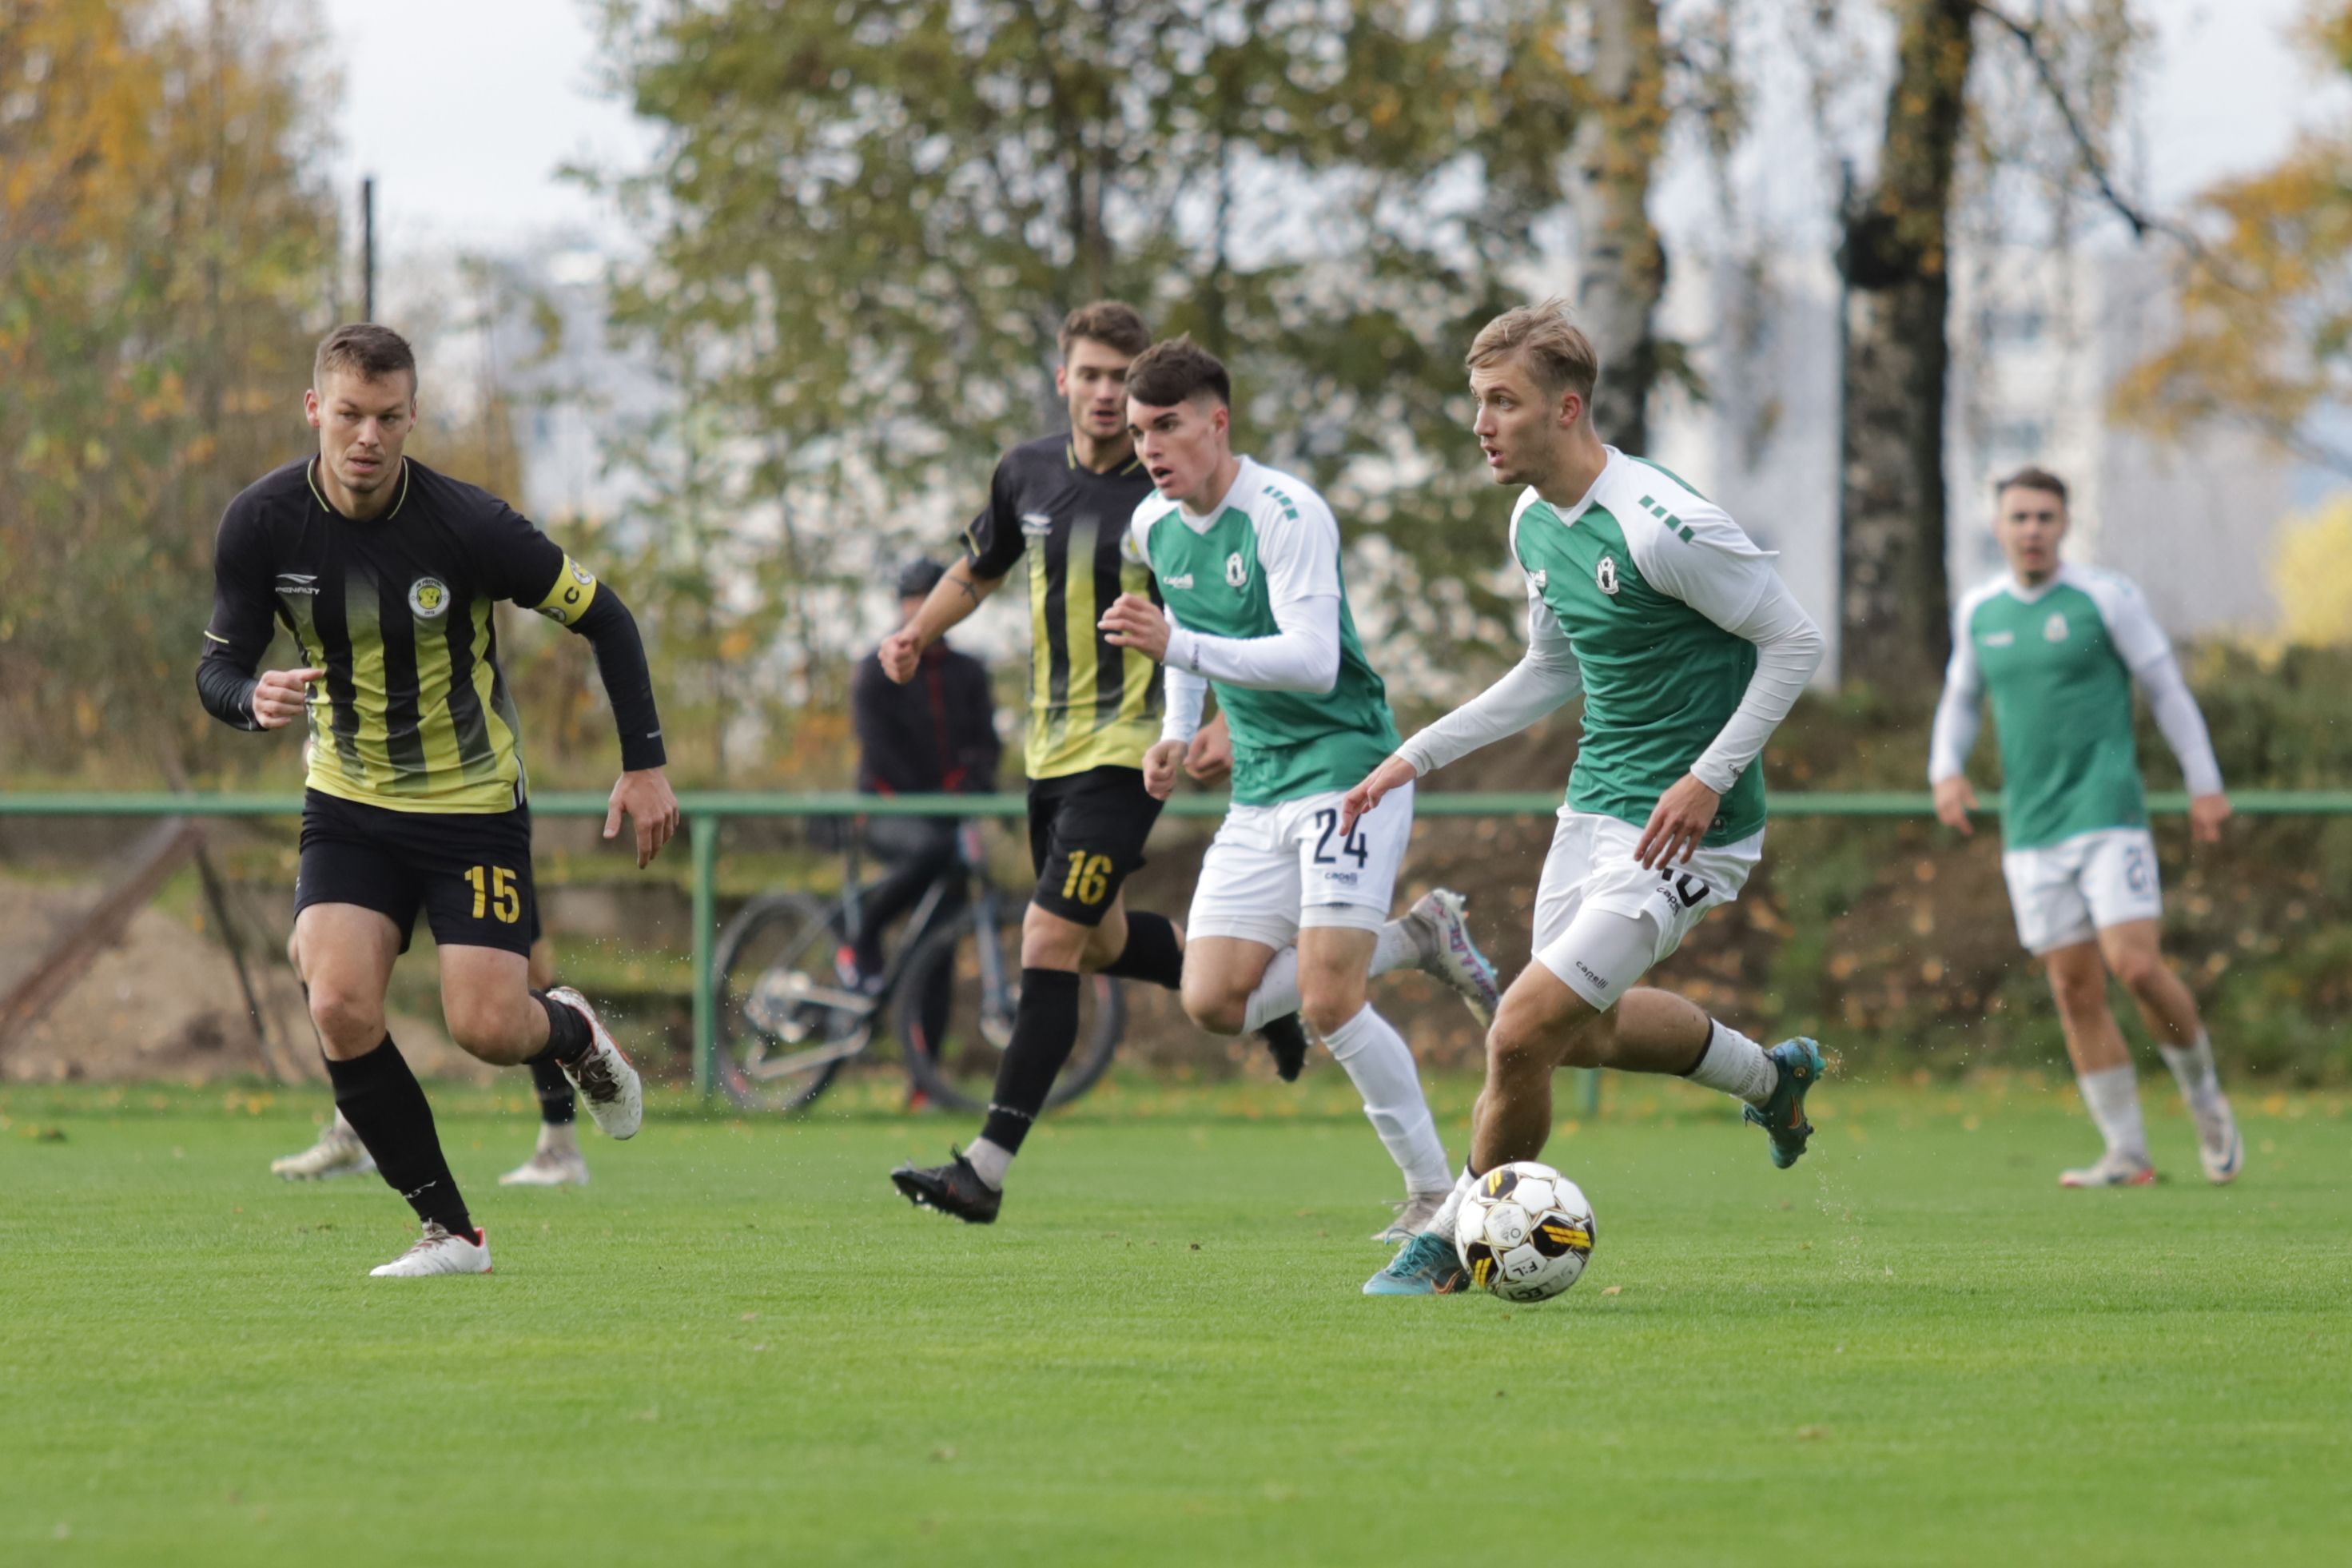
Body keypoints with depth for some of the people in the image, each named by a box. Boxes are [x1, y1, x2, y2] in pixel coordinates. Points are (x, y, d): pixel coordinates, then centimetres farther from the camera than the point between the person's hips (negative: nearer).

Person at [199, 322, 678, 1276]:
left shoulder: (468, 526, -21)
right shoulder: (262, 524, -13)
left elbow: (604, 619, -9)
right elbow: (218, 667, -5)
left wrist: (644, 765, -10)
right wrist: (255, 699, -29)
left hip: (473, 805, -2)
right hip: (348, 805, 2)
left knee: (487, 1027, -12)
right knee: (339, 1006, -19)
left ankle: (573, 1033, 28)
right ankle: (448, 1230, -4)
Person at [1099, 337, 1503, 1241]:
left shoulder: (1285, 514, -18)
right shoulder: (1155, 525, 7)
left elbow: (1314, 660, -28)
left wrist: (1178, 648, -36)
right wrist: (1177, 730, 17)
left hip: (1348, 767, -8)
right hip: (1259, 791, 8)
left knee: (1326, 1002, -17)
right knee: (1213, 1002, -3)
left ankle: (1436, 1191, -1)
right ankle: (1416, 940, 15)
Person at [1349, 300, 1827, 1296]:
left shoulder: (1659, 525, -24)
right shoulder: (1533, 523, 4)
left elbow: (1795, 642, -17)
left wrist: (1708, 778, -22)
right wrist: (1419, 757, 16)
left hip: (1683, 827, -9)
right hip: (1595, 804, 9)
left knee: (1525, 1029, -14)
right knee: (1585, 1027, 23)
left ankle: (1452, 1244, 6)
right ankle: (1770, 1076, 48)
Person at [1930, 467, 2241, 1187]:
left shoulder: (2106, 598, -3)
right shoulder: (1977, 612, 10)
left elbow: (2166, 688, 2)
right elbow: (1961, 698, 22)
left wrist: (2204, 784, 0)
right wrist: (1946, 769, 4)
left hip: (2108, 812, -4)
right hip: (2030, 828, 4)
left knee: (2136, 965, -16)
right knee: (2075, 990, 1)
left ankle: (2204, 1097, 9)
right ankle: (2126, 1154, 6)